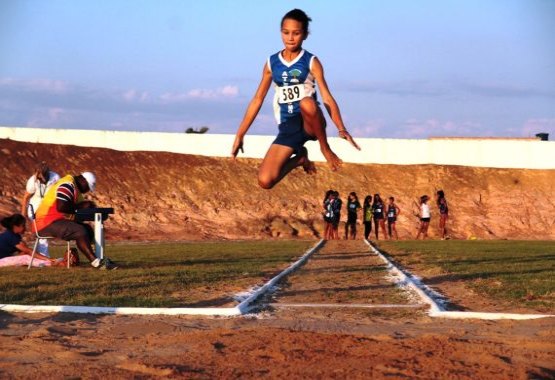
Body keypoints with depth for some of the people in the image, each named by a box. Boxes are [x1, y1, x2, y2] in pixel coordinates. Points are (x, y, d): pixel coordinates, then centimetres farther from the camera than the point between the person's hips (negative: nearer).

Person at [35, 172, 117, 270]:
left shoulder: (75, 188, 19)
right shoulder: (67, 185, -15)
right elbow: (61, 207, -26)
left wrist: (87, 204, -5)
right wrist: (79, 207, -11)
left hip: (56, 220, 11)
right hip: (48, 222, -11)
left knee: (87, 229, 7)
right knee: (80, 231, -25)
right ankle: (96, 262, -28)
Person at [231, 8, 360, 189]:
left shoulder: (311, 62, -1)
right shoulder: (271, 63, 7)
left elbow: (327, 97, -9)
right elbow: (257, 100, 11)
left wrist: (342, 129, -24)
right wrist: (240, 135, 8)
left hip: (310, 123, -3)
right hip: (288, 128, 3)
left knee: (307, 103, -41)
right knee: (265, 181, -15)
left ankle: (325, 148, -12)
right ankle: (300, 158, 17)